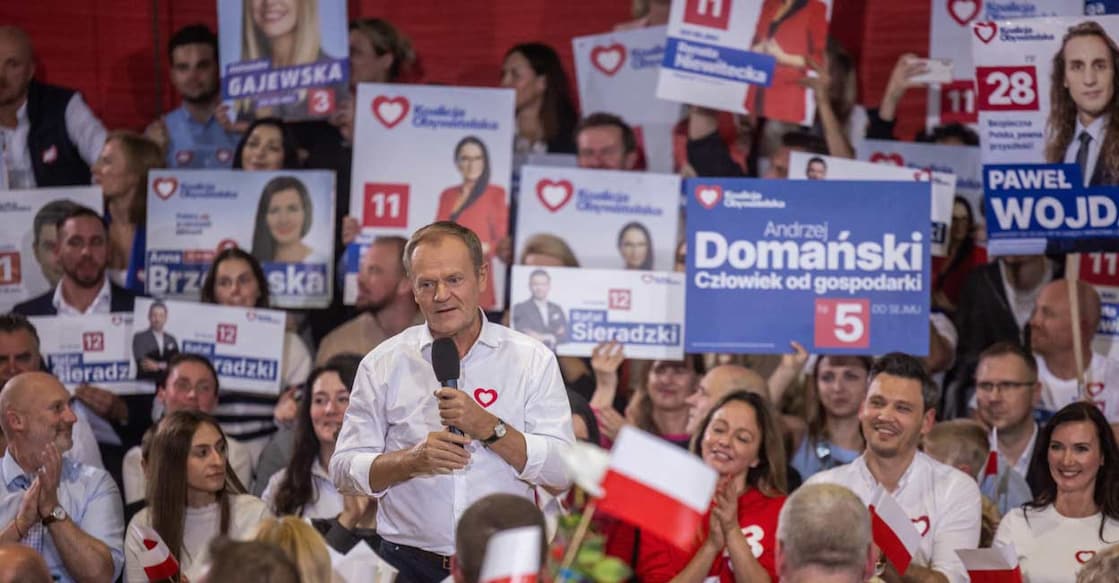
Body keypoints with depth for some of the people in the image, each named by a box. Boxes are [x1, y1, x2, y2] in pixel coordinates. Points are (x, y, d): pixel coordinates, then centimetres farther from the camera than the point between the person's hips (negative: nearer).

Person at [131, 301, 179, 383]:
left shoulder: (171, 340, 14)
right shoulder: (139, 337, 2)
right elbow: (142, 363, -10)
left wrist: (158, 365, -9)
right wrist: (166, 365, -10)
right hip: (146, 382, -3)